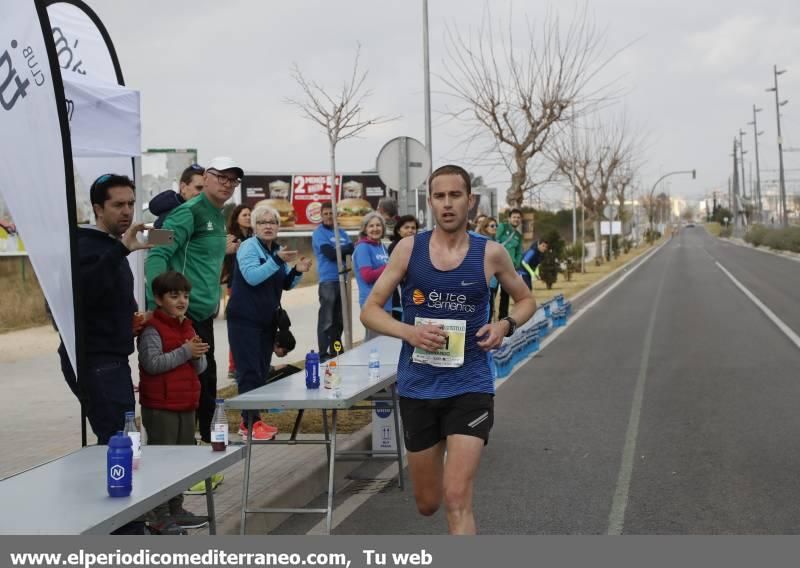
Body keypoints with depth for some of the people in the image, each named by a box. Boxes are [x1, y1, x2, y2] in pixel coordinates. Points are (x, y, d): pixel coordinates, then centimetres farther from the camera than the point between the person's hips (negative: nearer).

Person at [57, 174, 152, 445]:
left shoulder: (111, 247, 19)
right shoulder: (87, 246, -12)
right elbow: (82, 292, -34)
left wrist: (132, 317, 10)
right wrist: (121, 250, -41)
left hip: (111, 359, 10)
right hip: (94, 361, -10)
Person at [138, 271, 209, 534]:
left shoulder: (188, 328, 14)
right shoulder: (152, 329, -11)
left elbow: (200, 368, 15)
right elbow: (152, 363, -23)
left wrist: (198, 356, -8)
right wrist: (185, 352, -22)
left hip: (186, 406, 9)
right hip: (160, 408, -8)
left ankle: (176, 509, 26)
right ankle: (159, 516, 3)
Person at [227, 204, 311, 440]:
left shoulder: (278, 250, 12)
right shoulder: (249, 247, -9)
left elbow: (286, 284, 17)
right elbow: (252, 277, -23)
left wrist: (297, 271, -2)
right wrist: (277, 260, -30)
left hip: (267, 321, 8)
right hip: (245, 320, -8)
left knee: (261, 371, 9)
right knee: (249, 372, -9)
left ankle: (249, 419, 15)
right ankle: (251, 423, -9)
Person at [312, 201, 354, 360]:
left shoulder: (341, 232, 15)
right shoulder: (319, 233, -4)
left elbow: (352, 250, 2)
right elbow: (330, 253, -15)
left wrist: (338, 252, -15)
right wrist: (345, 250, -3)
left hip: (342, 279, 7)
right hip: (328, 280, -7)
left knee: (339, 319, 13)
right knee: (326, 320, -7)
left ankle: (336, 351, 21)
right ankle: (323, 354, -5)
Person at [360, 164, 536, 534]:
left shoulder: (490, 253, -3)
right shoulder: (409, 249, -2)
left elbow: (526, 300, 14)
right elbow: (370, 310, 2)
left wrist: (506, 325, -8)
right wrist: (408, 332, -17)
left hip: (470, 387, -2)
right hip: (417, 388, 2)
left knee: (457, 499, -15)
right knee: (427, 503, 15)